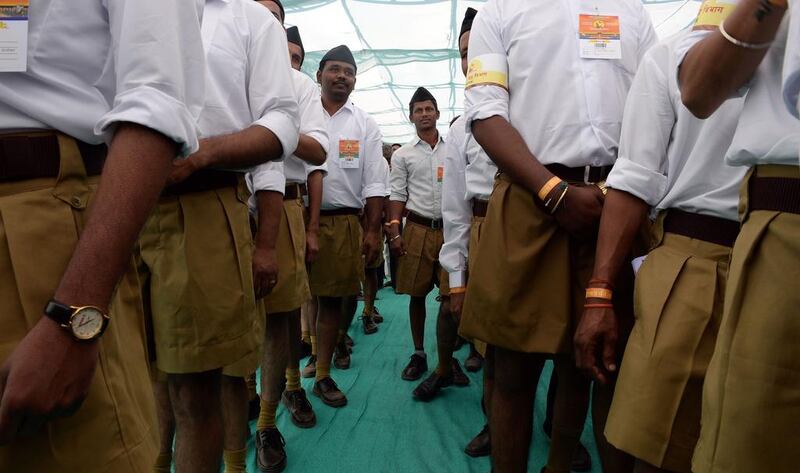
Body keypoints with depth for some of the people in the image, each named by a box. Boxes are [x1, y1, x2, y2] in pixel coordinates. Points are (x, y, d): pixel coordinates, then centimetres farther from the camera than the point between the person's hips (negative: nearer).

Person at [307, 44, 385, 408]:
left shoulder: (365, 125, 13)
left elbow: (373, 182, 8)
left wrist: (373, 230, 0)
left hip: (345, 222, 1)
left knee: (334, 298, 6)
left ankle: (323, 375, 19)